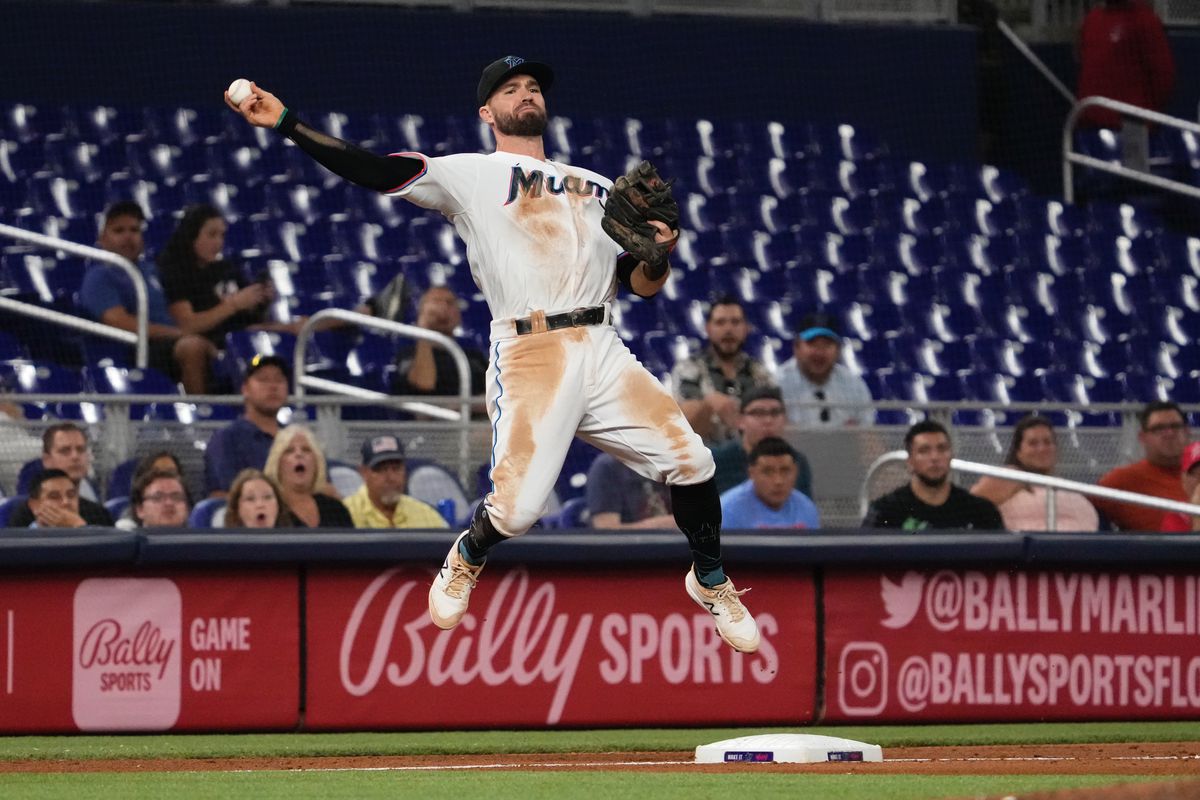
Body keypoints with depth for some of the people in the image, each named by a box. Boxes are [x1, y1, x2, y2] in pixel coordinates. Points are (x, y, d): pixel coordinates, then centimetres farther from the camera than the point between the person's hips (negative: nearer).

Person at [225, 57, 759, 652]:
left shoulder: (599, 188, 24)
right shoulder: (470, 174, 11)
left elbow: (640, 285, 21)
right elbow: (372, 171, -1)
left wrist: (658, 253, -2)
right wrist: (283, 122, -10)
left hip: (603, 352, 4)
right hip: (528, 357, -4)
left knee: (689, 462, -9)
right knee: (517, 504, -16)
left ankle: (711, 584, 17)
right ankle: (466, 561, 20)